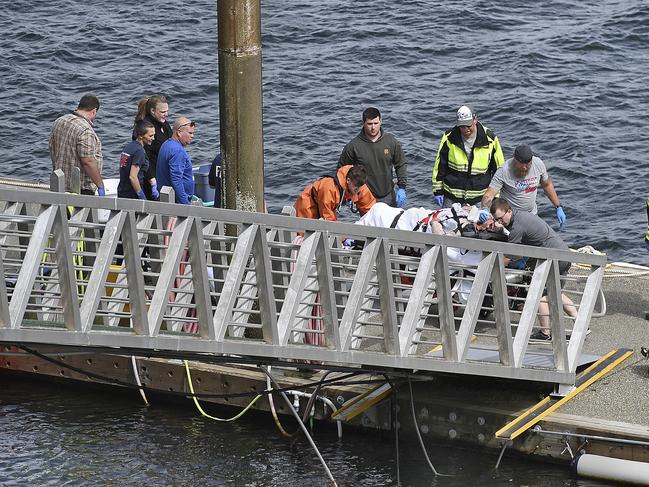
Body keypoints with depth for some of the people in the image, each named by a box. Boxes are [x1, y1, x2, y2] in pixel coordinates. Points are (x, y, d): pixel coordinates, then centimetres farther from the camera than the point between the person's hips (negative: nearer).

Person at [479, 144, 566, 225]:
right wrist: (485, 209, -49)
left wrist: (558, 208, 8)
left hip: (532, 214, 4)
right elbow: (489, 194, -28)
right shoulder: (504, 171, -24)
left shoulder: (538, 164, -10)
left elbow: (547, 185, 7)